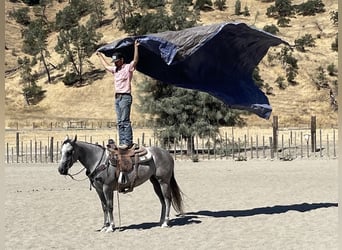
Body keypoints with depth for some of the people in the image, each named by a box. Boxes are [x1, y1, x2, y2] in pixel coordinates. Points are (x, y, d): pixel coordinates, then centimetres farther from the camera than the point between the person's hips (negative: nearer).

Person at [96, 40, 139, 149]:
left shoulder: (128, 67, -4)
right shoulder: (115, 69, 19)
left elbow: (135, 60, -20)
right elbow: (106, 66, 37)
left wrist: (136, 47, -29)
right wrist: (100, 56, 44)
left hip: (125, 97, -8)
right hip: (117, 97, 8)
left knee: (125, 121, -12)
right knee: (120, 122, 7)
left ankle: (128, 142, -13)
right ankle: (122, 142, 9)